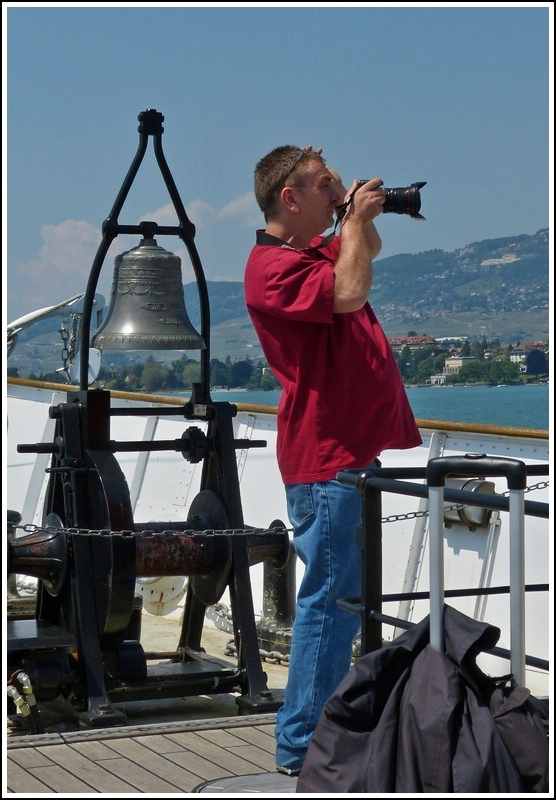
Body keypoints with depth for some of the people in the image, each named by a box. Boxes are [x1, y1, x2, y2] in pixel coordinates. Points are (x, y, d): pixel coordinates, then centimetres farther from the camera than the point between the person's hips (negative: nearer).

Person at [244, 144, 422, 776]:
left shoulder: (317, 249, 17)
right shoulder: (272, 266, -14)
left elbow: (368, 250, 37)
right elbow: (349, 293, -27)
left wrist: (358, 213, 15)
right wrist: (354, 216, -13)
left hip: (358, 450, 10)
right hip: (328, 461, -10)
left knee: (344, 599, 17)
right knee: (330, 601, -8)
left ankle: (312, 729, 29)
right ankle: (301, 746, 0)